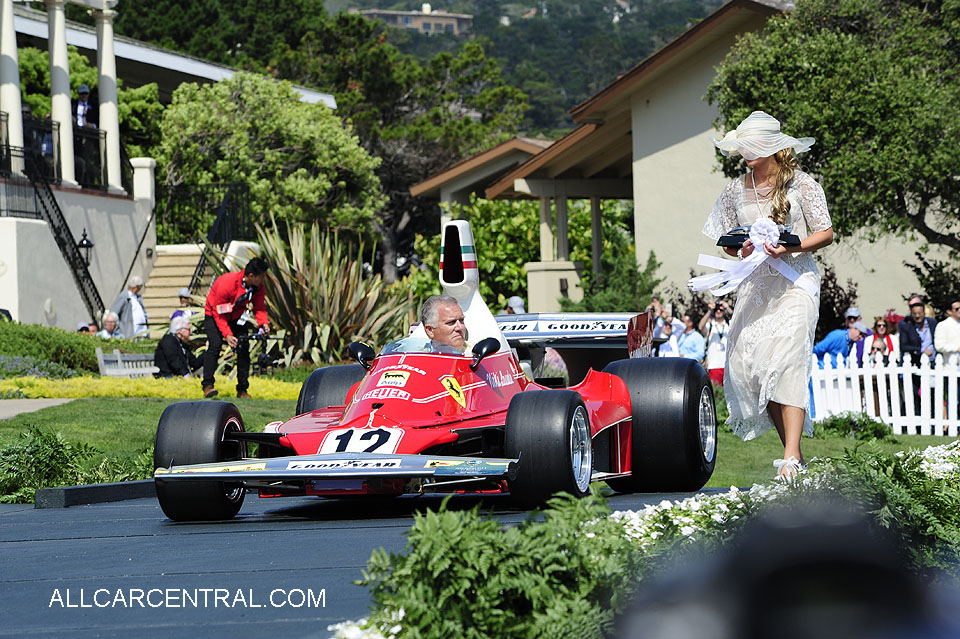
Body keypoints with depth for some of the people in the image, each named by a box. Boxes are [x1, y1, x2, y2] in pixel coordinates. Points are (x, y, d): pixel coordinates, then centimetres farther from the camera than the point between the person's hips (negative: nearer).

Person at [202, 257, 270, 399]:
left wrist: (263, 323, -31)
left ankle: (242, 390, -1)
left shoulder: (259, 287, -17)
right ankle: (207, 385, -22)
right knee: (215, 344, -23)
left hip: (237, 317, 5)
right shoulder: (227, 283, -35)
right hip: (215, 314, -5)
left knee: (244, 348, -7)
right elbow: (218, 313, -28)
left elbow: (259, 308, -9)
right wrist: (227, 334, -35)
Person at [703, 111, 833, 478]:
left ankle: (792, 458, -24)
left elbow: (825, 233, 0)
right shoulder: (736, 190, 12)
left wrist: (790, 247, -17)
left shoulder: (800, 184, -1)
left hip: (794, 281, -5)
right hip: (754, 285, 5)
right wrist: (743, 248, -5)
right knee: (752, 364, -4)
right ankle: (792, 453, 6)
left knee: (786, 362, -20)